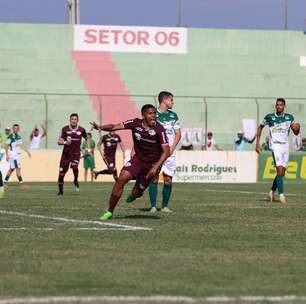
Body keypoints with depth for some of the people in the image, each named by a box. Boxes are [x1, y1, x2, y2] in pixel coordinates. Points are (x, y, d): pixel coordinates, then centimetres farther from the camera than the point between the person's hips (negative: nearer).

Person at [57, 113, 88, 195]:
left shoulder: (81, 130, -3)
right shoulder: (65, 129, -5)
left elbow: (87, 138, 16)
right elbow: (59, 142, -8)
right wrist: (65, 142, -29)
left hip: (76, 153, -1)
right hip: (66, 153, 1)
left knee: (74, 167, -28)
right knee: (62, 172, 1)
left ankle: (76, 181, 3)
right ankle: (60, 190, 19)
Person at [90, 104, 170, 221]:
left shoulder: (159, 129, -20)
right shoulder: (135, 123, -11)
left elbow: (166, 151, -19)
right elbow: (116, 126, -14)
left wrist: (155, 167, -28)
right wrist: (100, 127, -32)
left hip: (152, 164, -2)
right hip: (138, 158, 2)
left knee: (136, 193, 1)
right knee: (121, 178, -19)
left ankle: (134, 194, 44)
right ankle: (109, 212, -8)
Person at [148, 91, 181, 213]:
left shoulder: (173, 116, 13)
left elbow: (178, 134, 13)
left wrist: (171, 148, -2)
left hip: (169, 152, 4)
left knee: (168, 179, 1)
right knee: (154, 178, -10)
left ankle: (165, 206, 9)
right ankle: (153, 206, -7)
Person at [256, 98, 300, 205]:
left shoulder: (289, 117, 7)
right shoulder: (269, 117, 0)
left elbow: (296, 133, 13)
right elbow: (260, 127, 15)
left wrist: (297, 128, -13)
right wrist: (257, 143, 11)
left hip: (285, 146, 4)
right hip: (275, 145, -4)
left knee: (282, 172, 7)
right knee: (279, 169, -19)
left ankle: (272, 192, 27)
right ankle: (281, 195, -24)